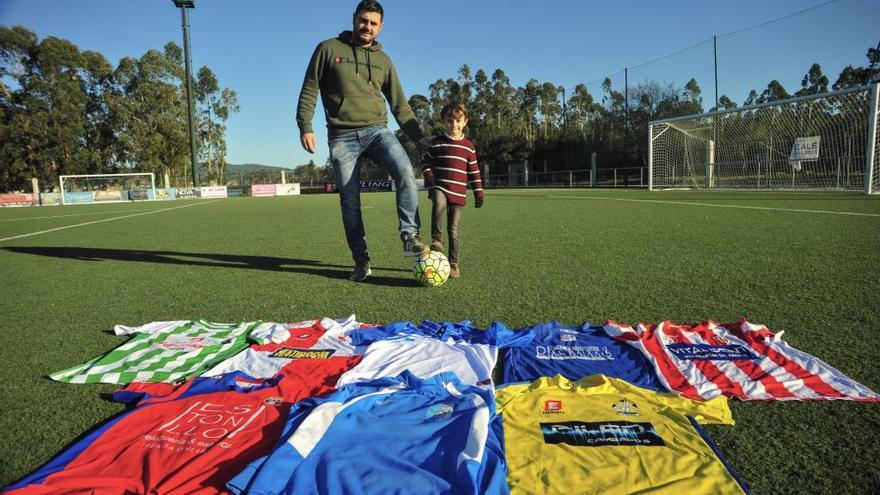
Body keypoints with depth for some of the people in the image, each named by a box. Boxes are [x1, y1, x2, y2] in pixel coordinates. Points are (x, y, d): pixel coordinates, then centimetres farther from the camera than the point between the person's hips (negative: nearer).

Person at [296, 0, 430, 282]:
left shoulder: (383, 60, 16)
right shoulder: (329, 49, 9)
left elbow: (399, 104, 16)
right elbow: (309, 90, 6)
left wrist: (418, 136, 6)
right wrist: (305, 127, -6)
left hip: (377, 130, 1)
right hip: (342, 136, -1)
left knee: (405, 172, -27)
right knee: (349, 201, -3)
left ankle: (410, 237, -22)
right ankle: (361, 260, 8)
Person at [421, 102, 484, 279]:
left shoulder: (469, 146, 10)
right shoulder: (437, 142, 6)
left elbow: (474, 171, 13)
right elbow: (426, 162, 10)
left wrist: (478, 193, 7)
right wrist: (429, 178, -8)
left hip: (458, 192, 1)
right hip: (439, 187, -1)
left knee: (454, 229, 2)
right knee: (439, 203, -37)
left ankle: (453, 262, 13)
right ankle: (436, 239, -25)